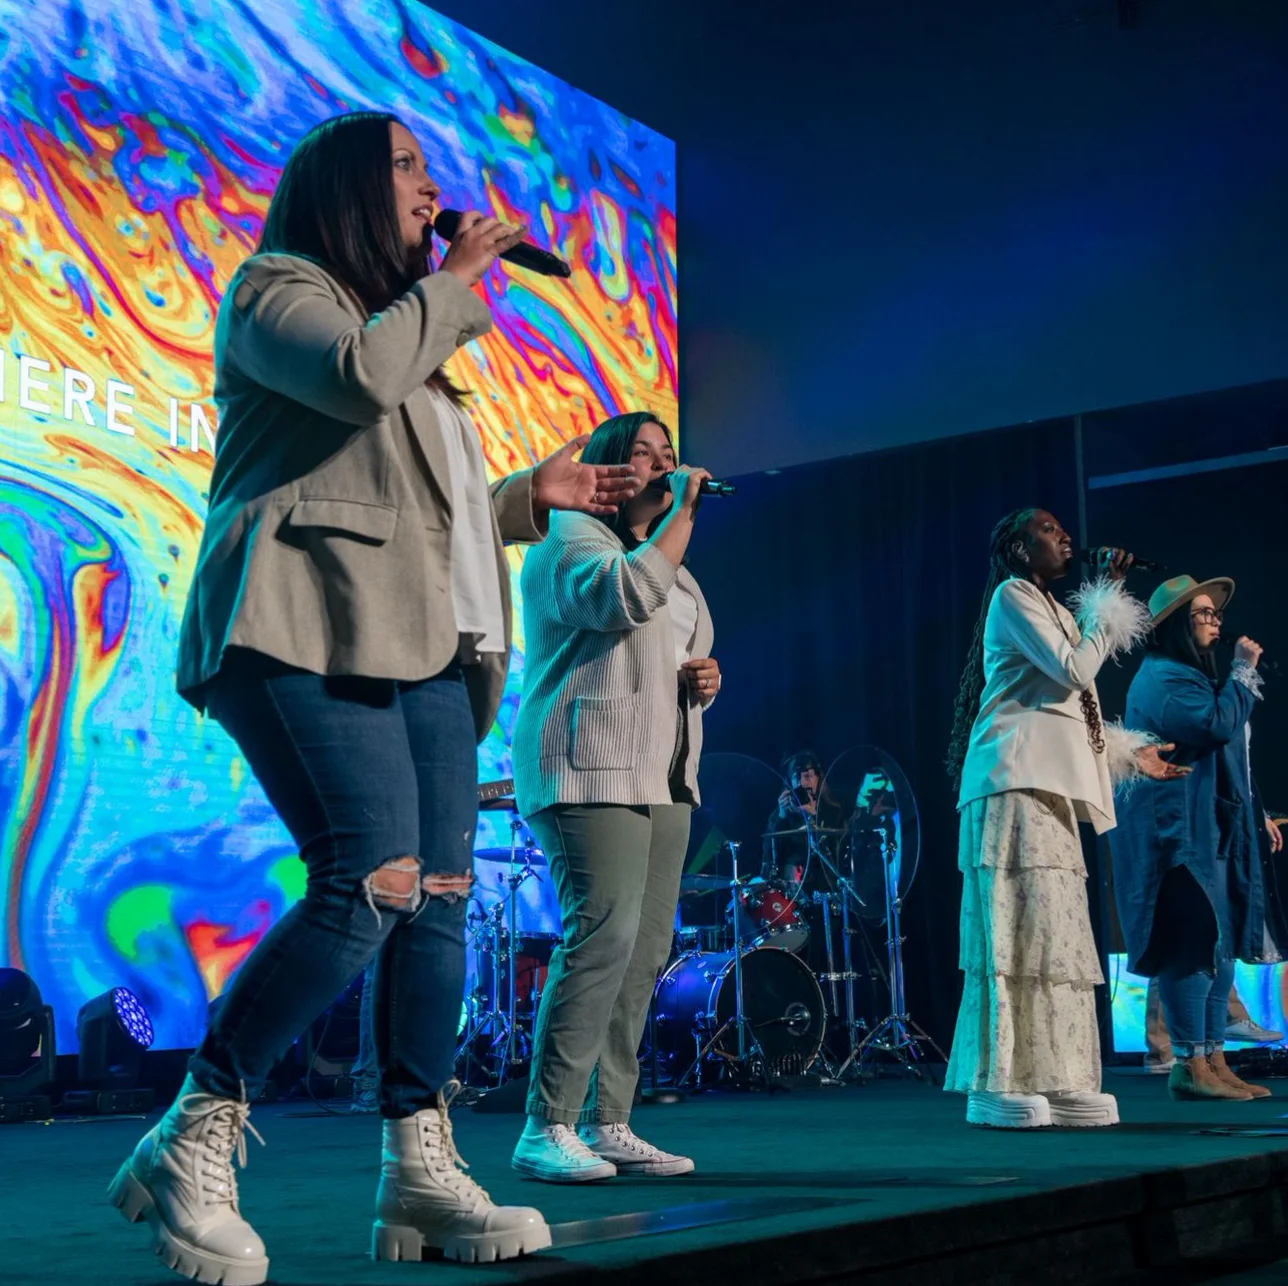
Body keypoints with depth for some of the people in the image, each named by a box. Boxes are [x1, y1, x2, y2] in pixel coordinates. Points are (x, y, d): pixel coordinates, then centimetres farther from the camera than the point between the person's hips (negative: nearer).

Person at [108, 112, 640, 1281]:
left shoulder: (407, 326, 31)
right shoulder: (278, 289, 7)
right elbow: (357, 376, -16)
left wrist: (534, 499, 23)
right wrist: (454, 284, -1)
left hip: (422, 648, 9)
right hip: (312, 633, -9)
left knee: (439, 901, -2)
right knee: (374, 884, -22)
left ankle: (418, 1175, 2)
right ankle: (190, 1147, -10)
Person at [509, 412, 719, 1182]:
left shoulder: (672, 566, 25)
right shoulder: (571, 538, -1)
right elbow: (623, 597, -23)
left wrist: (708, 677, 10)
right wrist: (681, 513, -13)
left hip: (664, 779, 9)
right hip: (591, 773, -9)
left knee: (647, 951, 3)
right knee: (602, 939, -19)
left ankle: (608, 1124, 7)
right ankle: (547, 1129, -15)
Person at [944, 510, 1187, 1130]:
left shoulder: (1055, 609, 26)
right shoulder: (1012, 596, -1)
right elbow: (1074, 670, -12)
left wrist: (1132, 754, 23)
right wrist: (1108, 596, -4)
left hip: (1051, 788, 9)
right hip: (1015, 783, -9)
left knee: (1056, 931, 5)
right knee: (1016, 925, -13)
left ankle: (1056, 1082, 6)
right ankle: (998, 1086, -13)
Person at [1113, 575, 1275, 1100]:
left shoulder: (1191, 676, 23)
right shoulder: (1164, 678, -10)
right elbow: (1216, 726, -24)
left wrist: (1257, 815, 23)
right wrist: (1242, 671, -12)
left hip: (1211, 831, 11)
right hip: (1181, 830, -11)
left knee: (1222, 943, 8)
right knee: (1196, 943, -12)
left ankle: (1214, 1061, 11)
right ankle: (1191, 1065, -10)